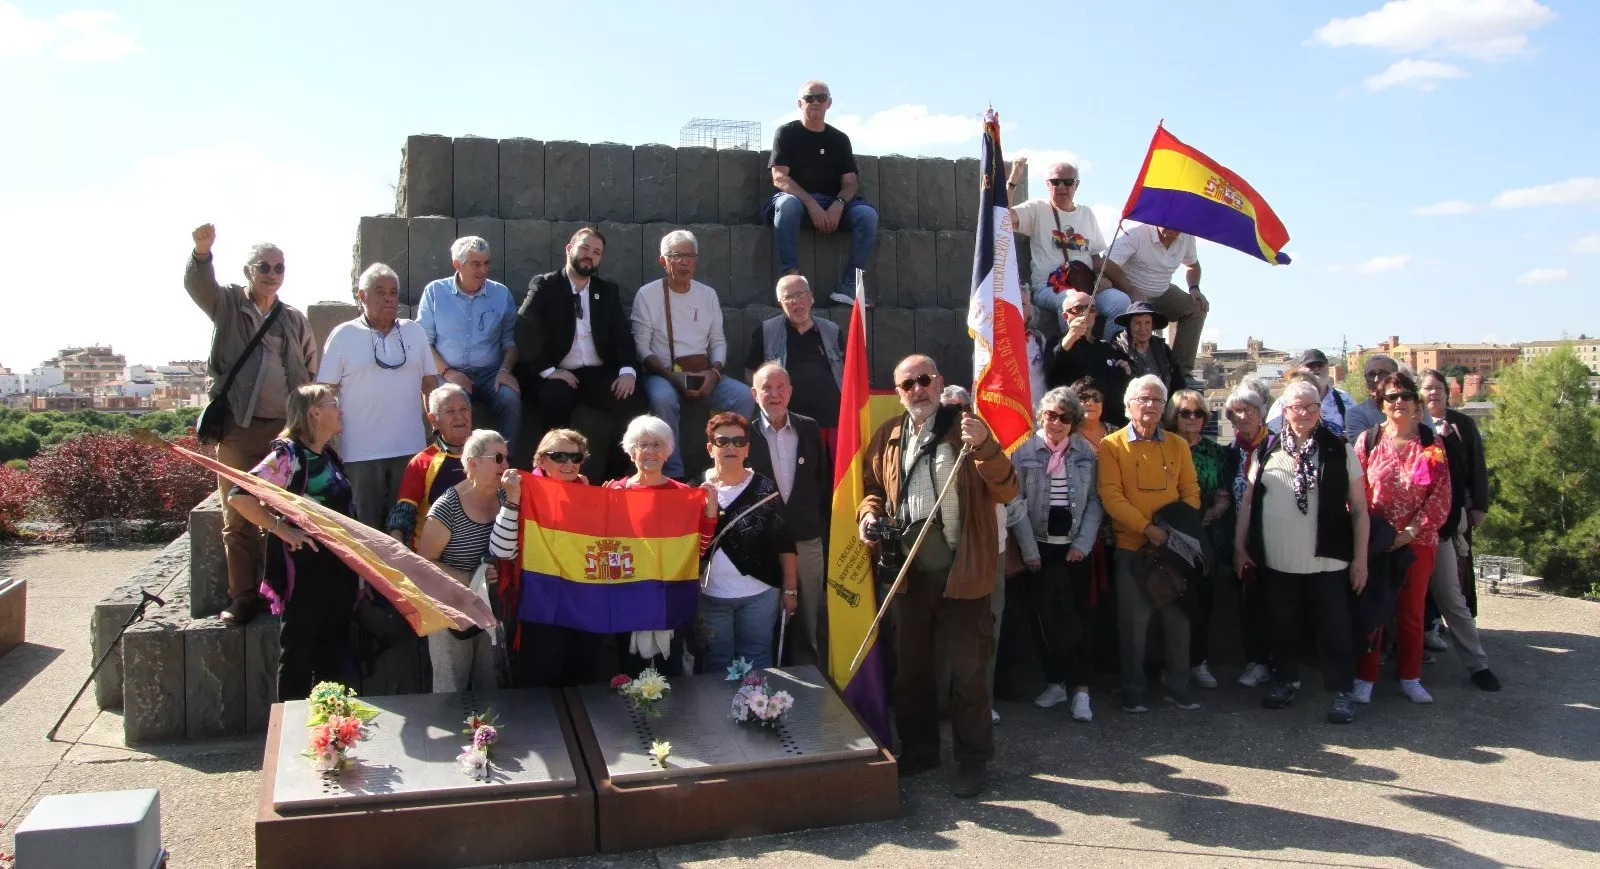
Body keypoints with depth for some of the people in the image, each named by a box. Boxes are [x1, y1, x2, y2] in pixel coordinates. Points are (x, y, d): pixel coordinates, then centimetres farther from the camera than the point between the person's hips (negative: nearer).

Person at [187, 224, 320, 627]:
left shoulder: (295, 320, 13)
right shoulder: (227, 303, 7)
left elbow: (311, 375, 14)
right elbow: (198, 284, -14)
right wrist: (202, 251, -35)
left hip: (286, 429, 2)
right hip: (238, 430, -2)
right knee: (238, 517, 2)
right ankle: (242, 595, 10)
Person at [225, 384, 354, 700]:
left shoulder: (330, 457, 12)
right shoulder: (288, 455, -13)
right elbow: (239, 496, -22)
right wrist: (282, 529, -20)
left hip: (337, 570, 8)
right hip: (303, 570, -8)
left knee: (332, 658, 14)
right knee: (297, 658, 3)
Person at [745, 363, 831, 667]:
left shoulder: (809, 429, 5)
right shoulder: (744, 433, -4)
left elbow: (824, 480, 11)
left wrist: (820, 525, 6)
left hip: (807, 542, 2)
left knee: (810, 625, 10)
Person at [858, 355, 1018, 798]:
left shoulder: (967, 428, -6)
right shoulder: (888, 436, 7)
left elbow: (1006, 491, -14)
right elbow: (874, 487, 20)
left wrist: (984, 445, -30)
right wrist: (869, 513, -2)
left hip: (962, 573, -4)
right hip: (909, 573, 5)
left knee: (968, 672, 4)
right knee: (910, 668, 17)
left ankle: (972, 760, 19)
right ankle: (918, 748, 34)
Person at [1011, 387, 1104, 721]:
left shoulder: (1087, 453, 3)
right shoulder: (1024, 452, -2)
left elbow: (1094, 502, 2)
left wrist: (1083, 543, -7)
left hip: (1075, 547, 0)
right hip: (1038, 547, 0)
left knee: (1079, 616, -2)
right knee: (1042, 616, 5)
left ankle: (1081, 688, 4)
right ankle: (1055, 681, 19)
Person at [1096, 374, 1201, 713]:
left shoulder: (1178, 446, 9)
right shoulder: (1112, 445, -3)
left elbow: (1191, 491, 8)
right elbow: (1110, 495, -10)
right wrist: (1147, 528, -17)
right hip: (1132, 547, -3)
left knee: (1179, 619, 8)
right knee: (1134, 623, 3)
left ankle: (1177, 688, 23)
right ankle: (1133, 692, 16)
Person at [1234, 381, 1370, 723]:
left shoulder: (1339, 451, -1)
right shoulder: (1267, 451, 4)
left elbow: (1359, 509, 0)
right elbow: (1248, 502, 9)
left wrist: (1360, 558, -3)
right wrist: (1240, 546, 5)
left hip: (1326, 562, -2)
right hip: (1277, 562, 2)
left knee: (1333, 628, 4)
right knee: (1283, 626, 14)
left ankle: (1343, 691, 17)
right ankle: (1285, 681, 30)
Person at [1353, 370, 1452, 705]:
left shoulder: (1431, 445, 2)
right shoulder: (1368, 440, -1)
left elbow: (1442, 495, -2)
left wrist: (1411, 530, -12)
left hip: (1418, 540, 1)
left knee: (1412, 611, 11)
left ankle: (1410, 678, 24)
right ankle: (1364, 677, 13)